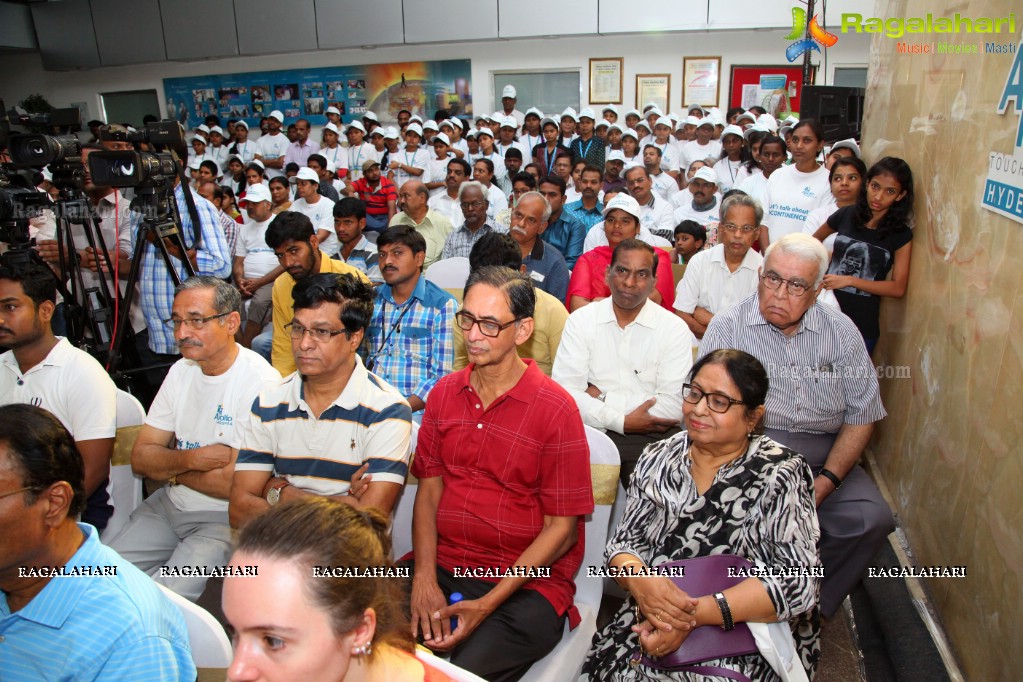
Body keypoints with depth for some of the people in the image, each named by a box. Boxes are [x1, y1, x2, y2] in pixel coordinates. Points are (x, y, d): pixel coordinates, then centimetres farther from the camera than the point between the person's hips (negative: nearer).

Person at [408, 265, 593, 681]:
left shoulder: (555, 409, -9)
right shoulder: (444, 394, 8)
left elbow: (562, 529, -8)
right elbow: (428, 490, 7)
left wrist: (487, 604, -15)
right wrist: (425, 577, -8)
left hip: (526, 580, -4)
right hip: (440, 565, 4)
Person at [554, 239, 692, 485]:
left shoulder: (675, 329, 1)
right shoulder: (580, 321, 4)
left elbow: (673, 406, -8)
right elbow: (564, 392, -7)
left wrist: (603, 397, -8)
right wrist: (622, 422, -13)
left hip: (649, 437, -1)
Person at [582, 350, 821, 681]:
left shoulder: (780, 475, -7)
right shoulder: (658, 459, 4)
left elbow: (798, 581, -15)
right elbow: (624, 542, 4)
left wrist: (694, 614, -23)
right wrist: (640, 579, -20)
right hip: (651, 621, 3)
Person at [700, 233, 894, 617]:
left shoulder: (841, 332, 8)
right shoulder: (727, 328, 0)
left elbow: (861, 415, 7)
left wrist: (824, 483, -8)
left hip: (823, 459, 3)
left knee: (871, 519, -21)